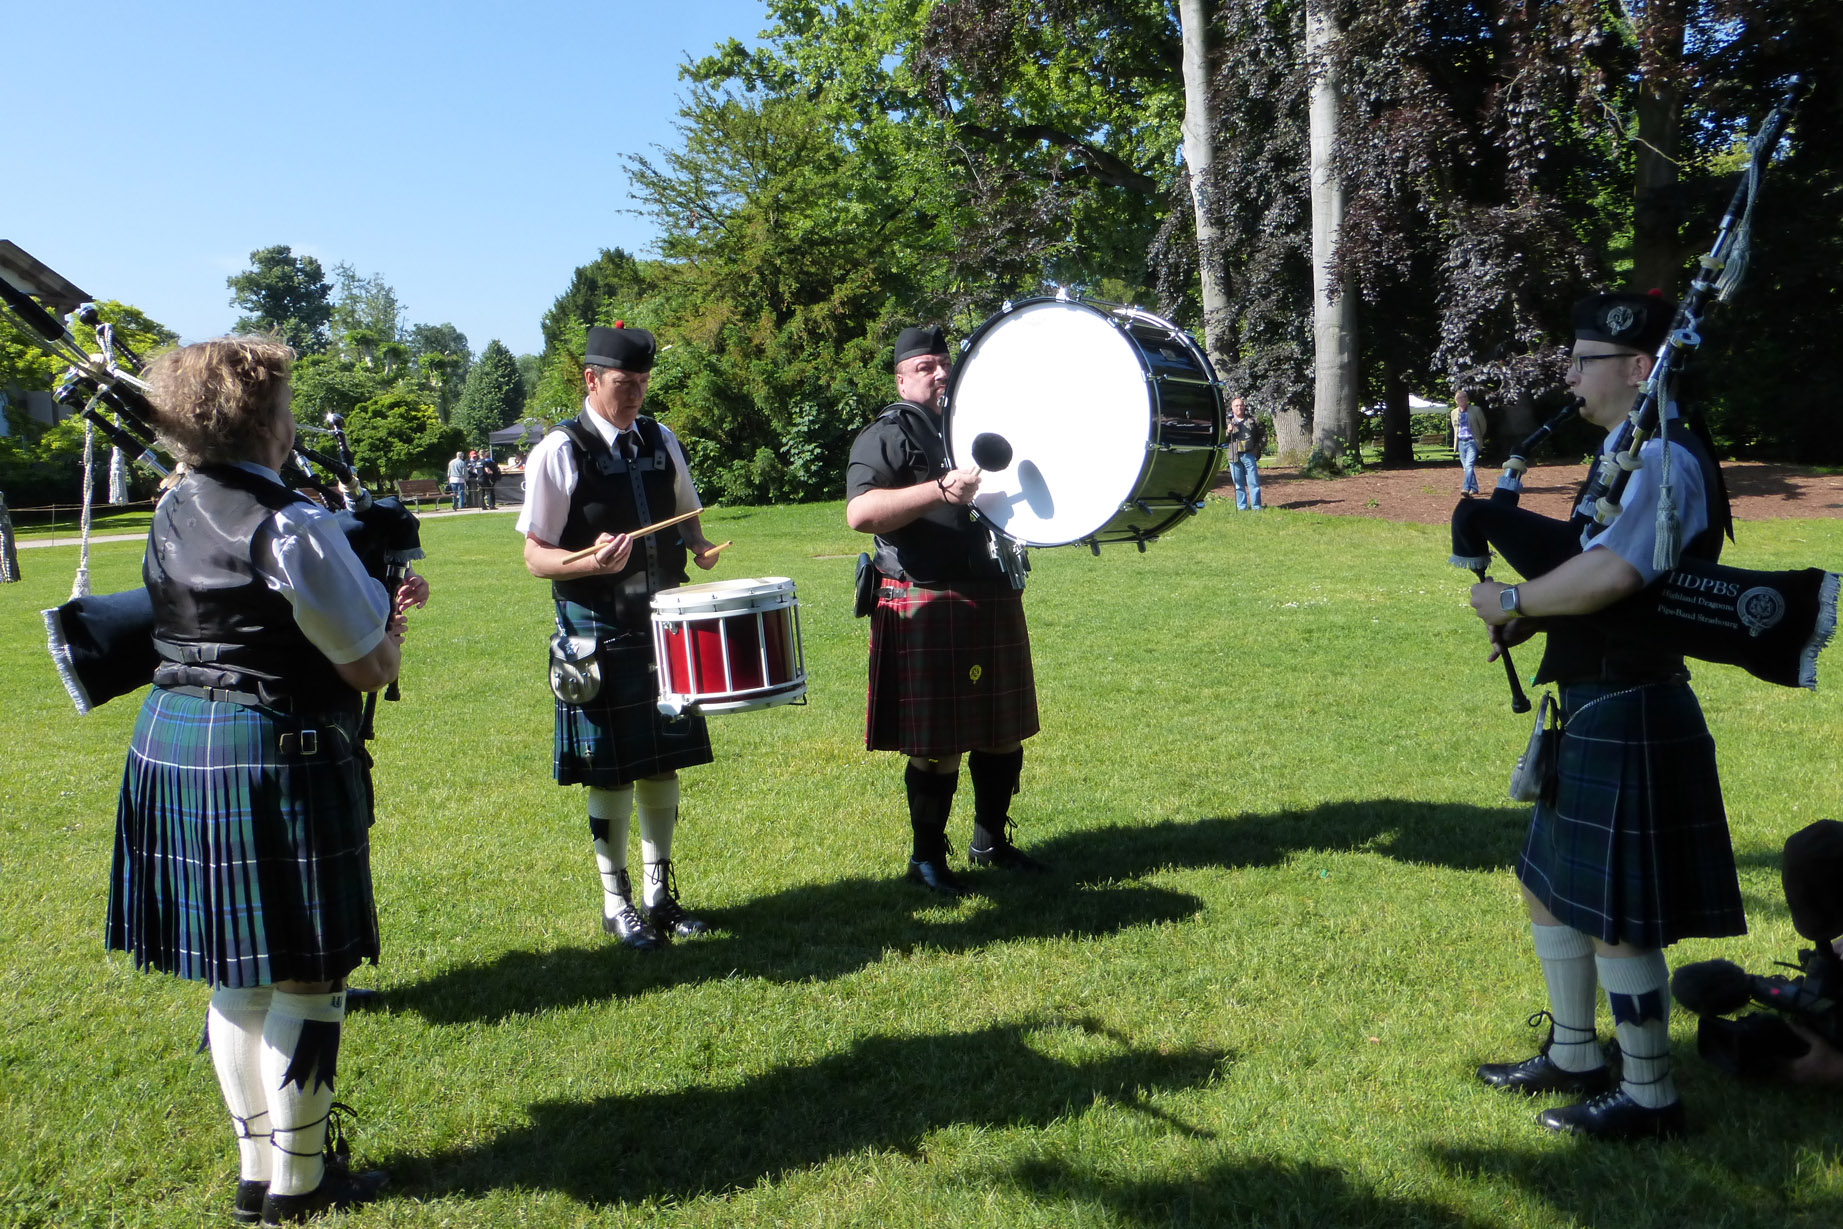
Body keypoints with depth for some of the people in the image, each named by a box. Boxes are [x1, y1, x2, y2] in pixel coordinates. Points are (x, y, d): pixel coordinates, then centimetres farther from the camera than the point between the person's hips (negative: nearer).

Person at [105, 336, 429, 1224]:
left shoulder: (172, 511, 8)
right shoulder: (290, 526, -18)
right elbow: (370, 667, -12)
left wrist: (365, 607, 12)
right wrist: (390, 618, 8)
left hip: (170, 746, 8)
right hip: (272, 758, -8)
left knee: (233, 976, 17)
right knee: (303, 976, 5)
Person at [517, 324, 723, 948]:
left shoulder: (661, 441, 8)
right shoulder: (559, 452, -9)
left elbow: (687, 514, 21)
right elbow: (536, 556, -9)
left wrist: (699, 547, -2)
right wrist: (593, 563, -28)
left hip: (664, 624, 5)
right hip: (598, 632, -5)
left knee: (664, 762, 12)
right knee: (611, 774, 2)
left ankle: (659, 893, 27)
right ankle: (617, 904, 19)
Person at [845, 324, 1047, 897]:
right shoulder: (889, 434, -5)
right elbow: (860, 513, -21)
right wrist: (940, 490, -28)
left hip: (993, 601, 7)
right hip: (929, 608, -7)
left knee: (1003, 735, 13)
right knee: (936, 747, -1)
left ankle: (991, 842, 30)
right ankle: (927, 857, 16)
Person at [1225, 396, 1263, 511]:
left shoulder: (1253, 420, 7)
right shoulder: (1227, 422, 9)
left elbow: (1262, 435, 14)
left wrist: (1257, 448, 1)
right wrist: (1228, 432, -12)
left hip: (1249, 455, -1)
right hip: (1234, 457, 1)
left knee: (1253, 482, -2)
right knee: (1238, 483, 6)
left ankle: (1256, 506, 4)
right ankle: (1242, 507, 13)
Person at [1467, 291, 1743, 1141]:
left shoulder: (1665, 461, -19)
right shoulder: (1632, 455, 14)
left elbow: (1611, 574, -34)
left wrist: (1514, 603, -19)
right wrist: (1534, 612, -1)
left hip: (1630, 719, -11)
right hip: (1599, 711, 11)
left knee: (1616, 918, 1)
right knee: (1551, 886, 20)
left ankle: (1649, 1096, 18)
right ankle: (1574, 1056, 35)